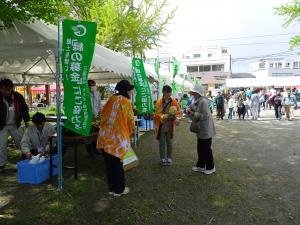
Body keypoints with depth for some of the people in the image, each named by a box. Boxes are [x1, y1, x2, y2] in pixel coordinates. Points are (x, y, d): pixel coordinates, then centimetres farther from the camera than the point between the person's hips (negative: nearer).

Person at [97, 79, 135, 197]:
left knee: (109, 163, 14)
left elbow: (103, 115, 10)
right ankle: (119, 189, 21)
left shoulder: (111, 99, 6)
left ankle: (111, 187, 28)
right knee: (117, 164, 7)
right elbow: (130, 120, -4)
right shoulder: (125, 102, -10)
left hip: (105, 136, 6)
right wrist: (130, 131, 14)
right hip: (118, 137, -5)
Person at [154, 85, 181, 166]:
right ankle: (163, 158, 20)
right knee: (162, 143, 6)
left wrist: (176, 117, -19)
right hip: (161, 126, -1)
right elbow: (157, 114, -9)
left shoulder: (174, 101, -2)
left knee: (169, 142, 11)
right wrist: (164, 116, -25)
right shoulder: (159, 102, -8)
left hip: (170, 126, 2)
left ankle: (169, 158, 24)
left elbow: (178, 112, 1)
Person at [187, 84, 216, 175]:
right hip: (200, 129, 9)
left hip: (205, 130, -9)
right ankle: (201, 166, 31)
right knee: (200, 149, 17)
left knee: (206, 149, 4)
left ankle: (210, 167, 20)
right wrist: (190, 110, -3)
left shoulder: (203, 101, -20)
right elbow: (196, 112, 17)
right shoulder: (197, 101, 8)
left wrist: (193, 114, -21)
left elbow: (205, 116, -25)